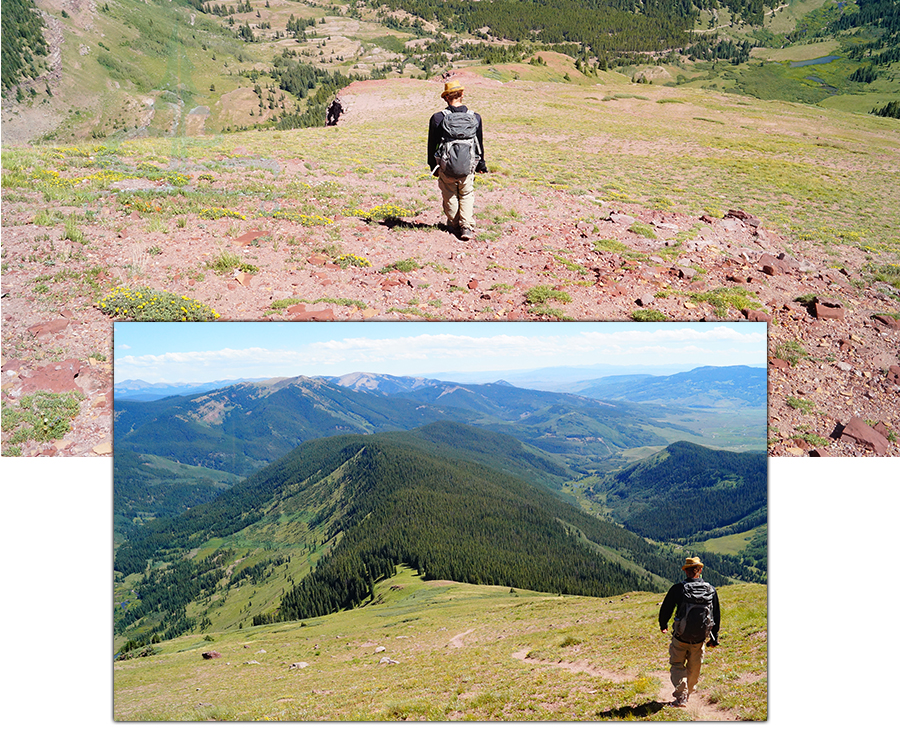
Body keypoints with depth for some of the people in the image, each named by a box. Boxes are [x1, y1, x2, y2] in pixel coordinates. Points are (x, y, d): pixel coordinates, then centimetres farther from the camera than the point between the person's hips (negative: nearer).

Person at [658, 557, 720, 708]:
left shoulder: (678, 588, -12)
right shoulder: (711, 590, -1)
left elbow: (665, 610, -2)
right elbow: (717, 616, 8)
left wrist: (663, 625, 19)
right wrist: (714, 637, 19)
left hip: (681, 637, -3)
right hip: (700, 638, 3)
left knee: (677, 665, 11)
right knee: (694, 668, 20)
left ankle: (681, 697, -2)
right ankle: (687, 694, 35)